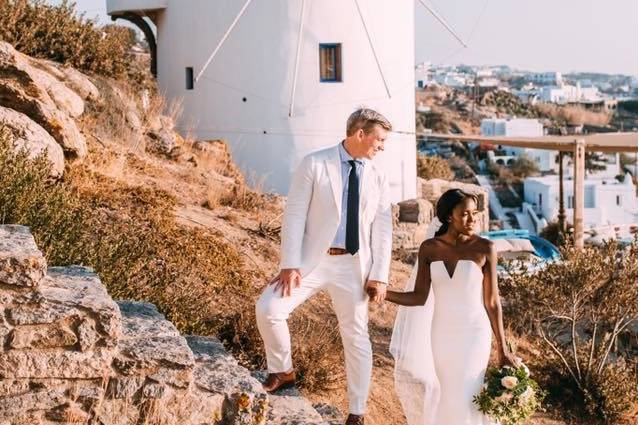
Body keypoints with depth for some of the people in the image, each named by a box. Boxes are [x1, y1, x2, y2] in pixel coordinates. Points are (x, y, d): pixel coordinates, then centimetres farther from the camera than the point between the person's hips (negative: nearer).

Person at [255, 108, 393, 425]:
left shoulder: (377, 178, 6)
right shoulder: (314, 164, -5)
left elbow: (382, 230, 6)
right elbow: (294, 215, -9)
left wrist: (379, 275, -3)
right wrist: (290, 264, -16)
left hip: (353, 265, 3)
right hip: (312, 259, -2)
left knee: (356, 337, 5)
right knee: (268, 308, -19)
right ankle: (282, 371, 7)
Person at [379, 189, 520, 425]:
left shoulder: (485, 249, -9)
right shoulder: (429, 248, -3)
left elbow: (492, 301, -5)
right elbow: (419, 297, -5)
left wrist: (502, 349, -5)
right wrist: (383, 294, -20)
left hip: (473, 335, -3)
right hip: (440, 335, 3)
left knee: (463, 400, -8)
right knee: (441, 399, 8)